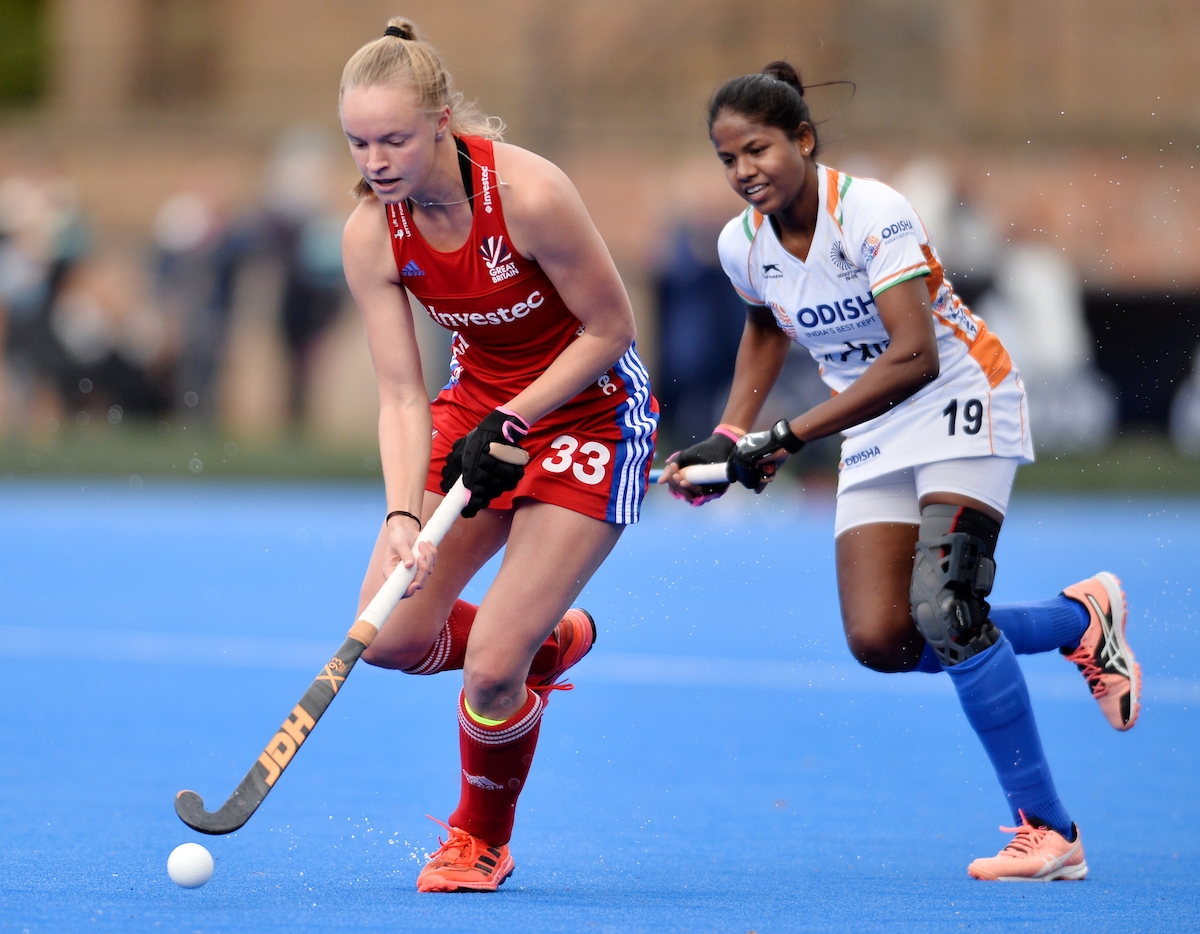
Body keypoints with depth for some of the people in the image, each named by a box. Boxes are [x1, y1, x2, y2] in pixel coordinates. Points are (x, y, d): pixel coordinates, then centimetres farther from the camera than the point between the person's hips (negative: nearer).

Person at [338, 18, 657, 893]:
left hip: (588, 409, -5)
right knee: (390, 635, -6)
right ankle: (548, 641, 26)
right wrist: (402, 516, -28)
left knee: (490, 670, -14)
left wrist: (508, 426, -21)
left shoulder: (527, 194, -28)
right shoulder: (372, 235, -14)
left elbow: (609, 330, -17)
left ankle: (484, 841, 14)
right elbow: (401, 393, -13)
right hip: (477, 404, 6)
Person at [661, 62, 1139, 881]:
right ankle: (1079, 619, 13)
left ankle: (1048, 831, -15)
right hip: (873, 434, 7)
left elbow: (913, 358, -30)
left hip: (960, 403, -7)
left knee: (944, 612, -23)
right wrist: (731, 435, 6)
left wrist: (786, 438, -32)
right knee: (880, 640, -10)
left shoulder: (870, 212, -24)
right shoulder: (744, 244, -4)